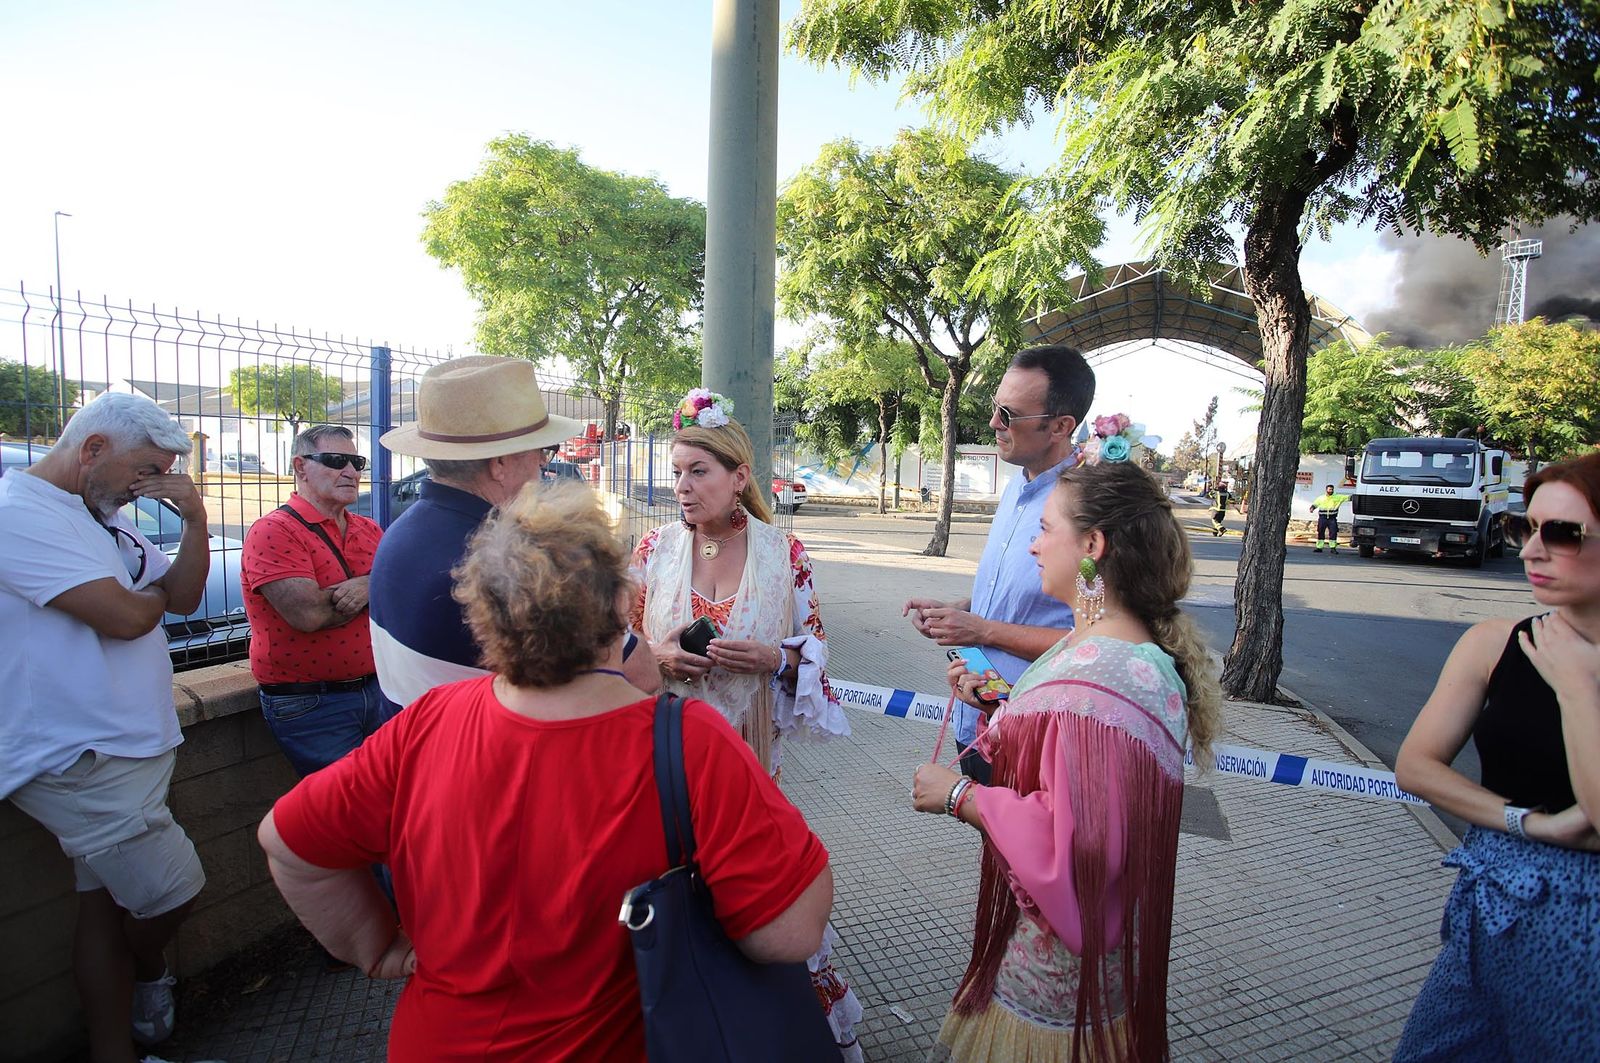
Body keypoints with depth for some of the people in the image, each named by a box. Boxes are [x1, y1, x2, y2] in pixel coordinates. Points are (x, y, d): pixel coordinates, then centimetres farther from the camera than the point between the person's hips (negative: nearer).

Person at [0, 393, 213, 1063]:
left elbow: (185, 597, 10)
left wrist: (194, 518, -4)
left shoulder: (105, 518, 13)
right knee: (172, 892, -3)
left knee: (108, 900, 16)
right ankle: (149, 980, 28)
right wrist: (154, 595, -1)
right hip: (80, 759, -9)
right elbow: (123, 616, -25)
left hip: (127, 745, 9)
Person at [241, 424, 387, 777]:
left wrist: (370, 588, -22)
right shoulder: (273, 531, -11)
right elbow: (308, 614, -24)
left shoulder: (369, 531, 10)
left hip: (376, 690, 6)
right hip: (309, 705, -6)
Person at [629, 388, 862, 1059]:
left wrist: (773, 659, -17)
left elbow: (816, 645, 2)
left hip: (750, 749, -1)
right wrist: (656, 658, -13)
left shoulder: (784, 554, -5)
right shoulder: (653, 549, -1)